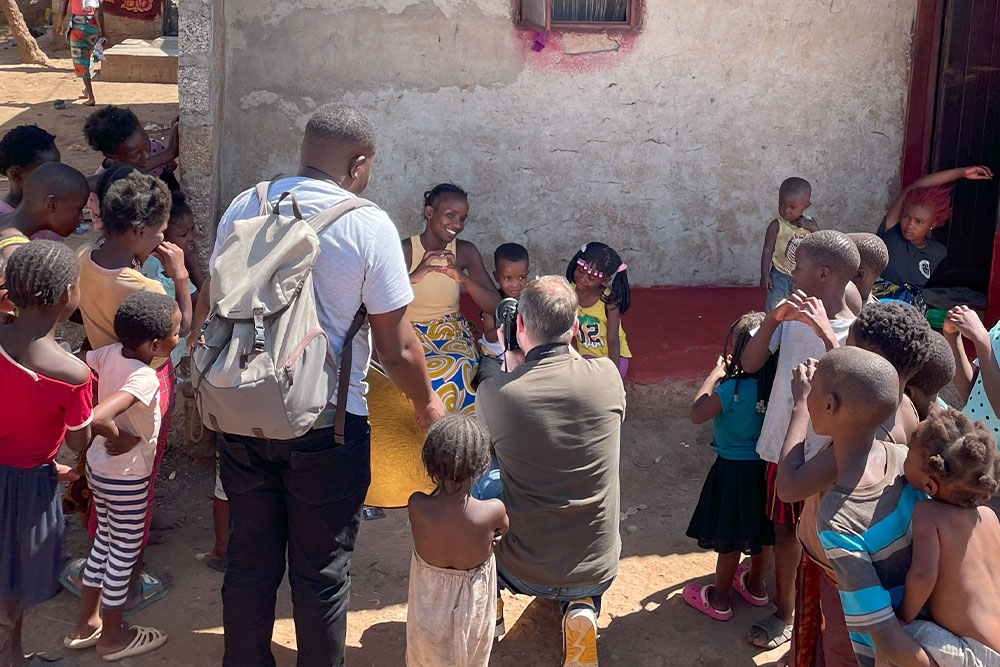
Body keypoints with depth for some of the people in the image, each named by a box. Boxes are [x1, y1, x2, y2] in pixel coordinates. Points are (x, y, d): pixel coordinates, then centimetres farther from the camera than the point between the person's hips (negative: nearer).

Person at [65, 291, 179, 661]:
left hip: (97, 468, 8)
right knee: (124, 554, 11)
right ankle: (112, 637, 29)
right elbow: (96, 419, -44)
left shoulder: (110, 353, -9)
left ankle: (86, 626, 37)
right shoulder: (144, 378, -31)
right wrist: (124, 438, -23)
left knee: (105, 540, 24)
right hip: (126, 478, -8)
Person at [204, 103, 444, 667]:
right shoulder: (369, 226, -13)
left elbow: (210, 307, 11)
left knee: (250, 560, 18)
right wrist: (427, 403, 7)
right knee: (321, 572, 12)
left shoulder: (244, 207, 1)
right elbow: (396, 347, -11)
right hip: (326, 423, -4)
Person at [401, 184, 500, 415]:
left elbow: (495, 306, -4)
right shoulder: (405, 250, -10)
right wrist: (414, 277, -33)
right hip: (412, 335, -2)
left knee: (459, 368, -31)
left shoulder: (465, 252, -1)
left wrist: (464, 279, -21)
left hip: (453, 334, 2)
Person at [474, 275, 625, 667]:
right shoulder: (607, 375, -14)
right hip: (599, 573, 1)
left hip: (522, 573, -1)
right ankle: (582, 608, 9)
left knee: (480, 484, 27)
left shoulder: (493, 392, -18)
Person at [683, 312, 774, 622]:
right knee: (762, 533, 22)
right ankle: (755, 585, 43)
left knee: (730, 538, 10)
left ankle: (719, 599, 27)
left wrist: (715, 375, -16)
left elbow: (697, 414, -21)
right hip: (766, 467, 6)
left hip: (734, 469, -6)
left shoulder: (733, 388, -26)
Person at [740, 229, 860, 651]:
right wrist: (772, 319, -17)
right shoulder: (794, 316, 0)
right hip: (781, 447, 6)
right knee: (785, 531, 20)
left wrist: (827, 333, -36)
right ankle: (784, 613, 38)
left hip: (821, 458, -5)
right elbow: (750, 364, -3)